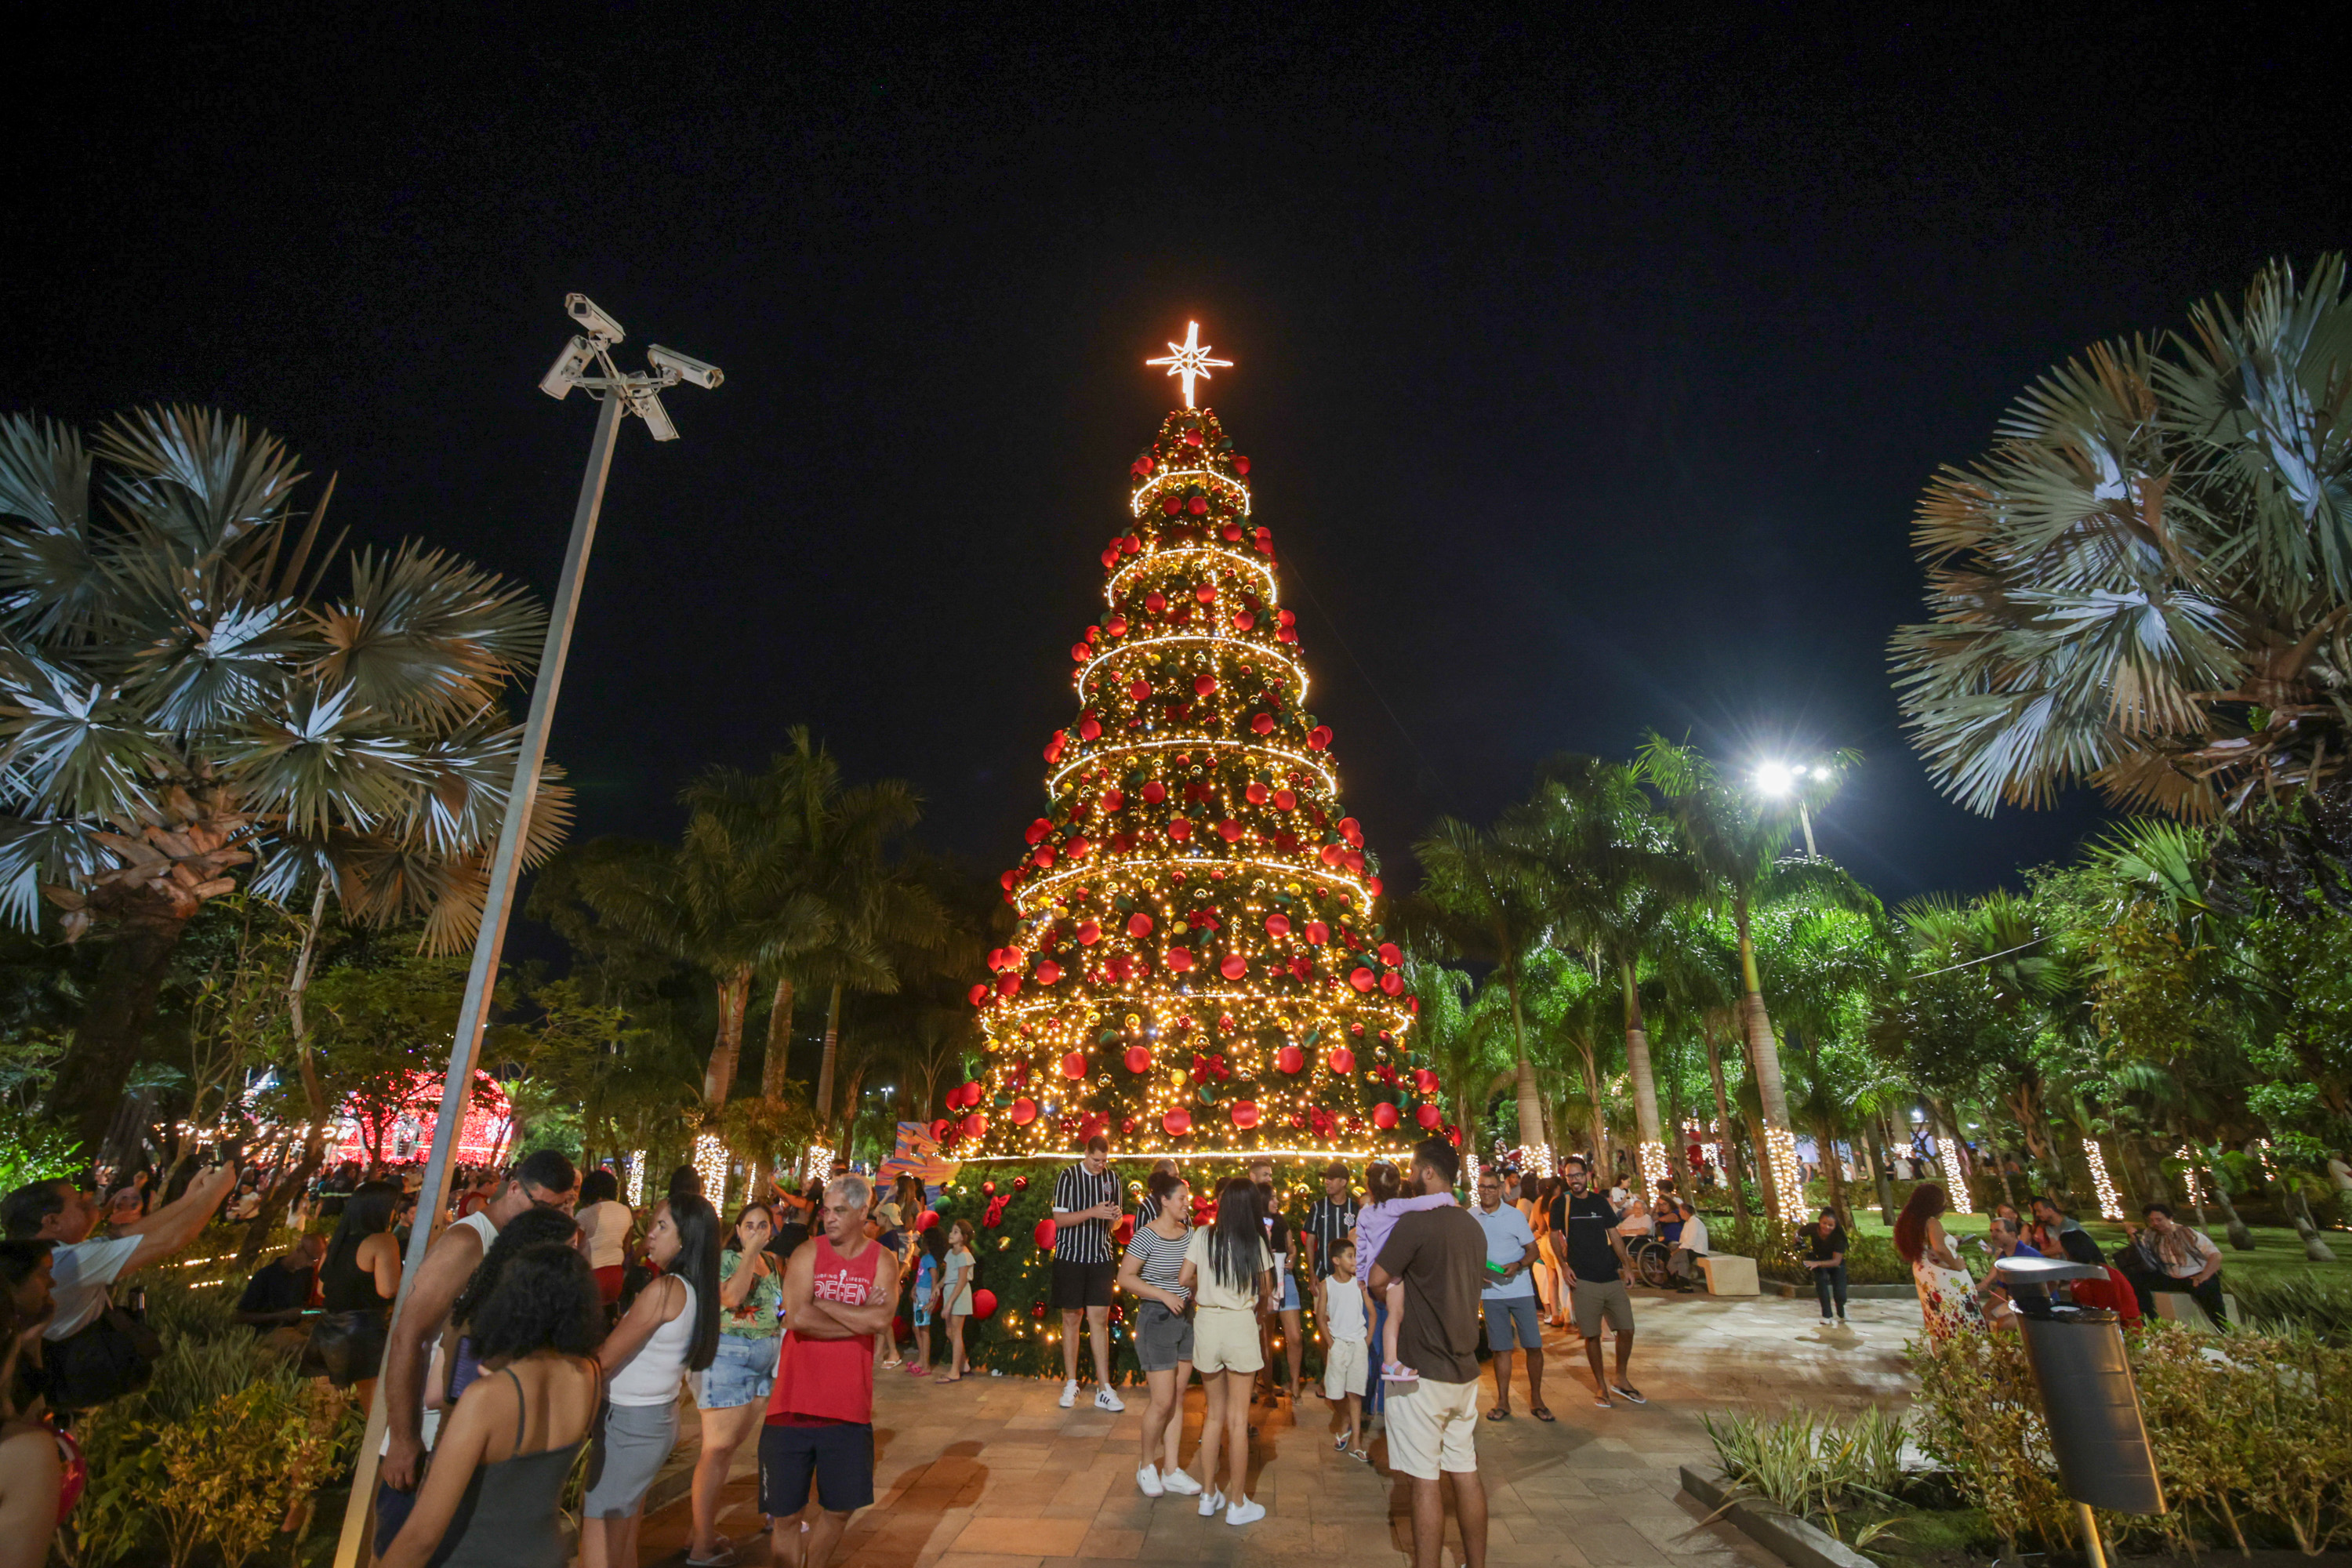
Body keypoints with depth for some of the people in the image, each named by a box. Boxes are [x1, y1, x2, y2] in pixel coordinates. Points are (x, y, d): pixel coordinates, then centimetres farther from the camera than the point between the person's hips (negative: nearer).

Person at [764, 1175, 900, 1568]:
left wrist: (821, 1303, -15)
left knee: (839, 1509, 16)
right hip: (794, 1402, -2)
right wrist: (859, 1318, -14)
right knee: (785, 1514, 6)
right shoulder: (809, 1252, -5)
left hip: (849, 1407, 2)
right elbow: (798, 1317, -19)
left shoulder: (882, 1261, -1)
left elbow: (881, 1320, -18)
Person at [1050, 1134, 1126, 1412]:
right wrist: (1093, 1212, -21)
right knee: (1071, 1319, 7)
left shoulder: (1112, 1178, 6)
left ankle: (1104, 1390, 4)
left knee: (1100, 1319, -1)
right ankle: (1071, 1384, 20)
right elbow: (1059, 1219, -10)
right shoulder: (1068, 1177, -6)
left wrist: (1115, 1216, -10)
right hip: (1071, 1256, -2)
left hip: (1101, 1257, 2)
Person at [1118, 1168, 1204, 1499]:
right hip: (1157, 1321, -6)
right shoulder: (1147, 1236, -16)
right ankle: (1146, 1465, 19)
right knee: (1163, 1401, -3)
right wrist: (1163, 1295, -19)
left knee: (1178, 1398, 11)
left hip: (1187, 1318, 6)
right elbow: (1125, 1277, -14)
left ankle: (1171, 1470, 22)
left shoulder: (1189, 1231, 3)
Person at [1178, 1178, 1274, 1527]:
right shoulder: (1255, 1241, -8)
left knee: (1215, 1412, 18)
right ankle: (1238, 1503, 18)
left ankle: (1209, 1494, 28)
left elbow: (1184, 1279, -3)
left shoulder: (1203, 1236, -5)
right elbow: (1265, 1291, 0)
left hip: (1206, 1321, 2)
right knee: (1237, 1418, 9)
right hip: (1241, 1325, -2)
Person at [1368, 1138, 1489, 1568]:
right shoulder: (1473, 1227, 5)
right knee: (1466, 1472, 17)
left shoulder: (1414, 1224, -19)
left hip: (1422, 1372, -7)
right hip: (1464, 1368, 7)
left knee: (1425, 1480, 2)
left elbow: (1377, 1280, -15)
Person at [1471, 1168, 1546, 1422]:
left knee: (1534, 1346, 0)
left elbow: (1533, 1250, -1)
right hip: (1491, 1291, 1)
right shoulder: (1470, 1217, 2)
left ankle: (1536, 1400, 18)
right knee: (1501, 1348, 7)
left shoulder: (1515, 1215, -4)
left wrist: (1517, 1265, -19)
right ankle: (1503, 1402, 19)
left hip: (1519, 1289, -1)